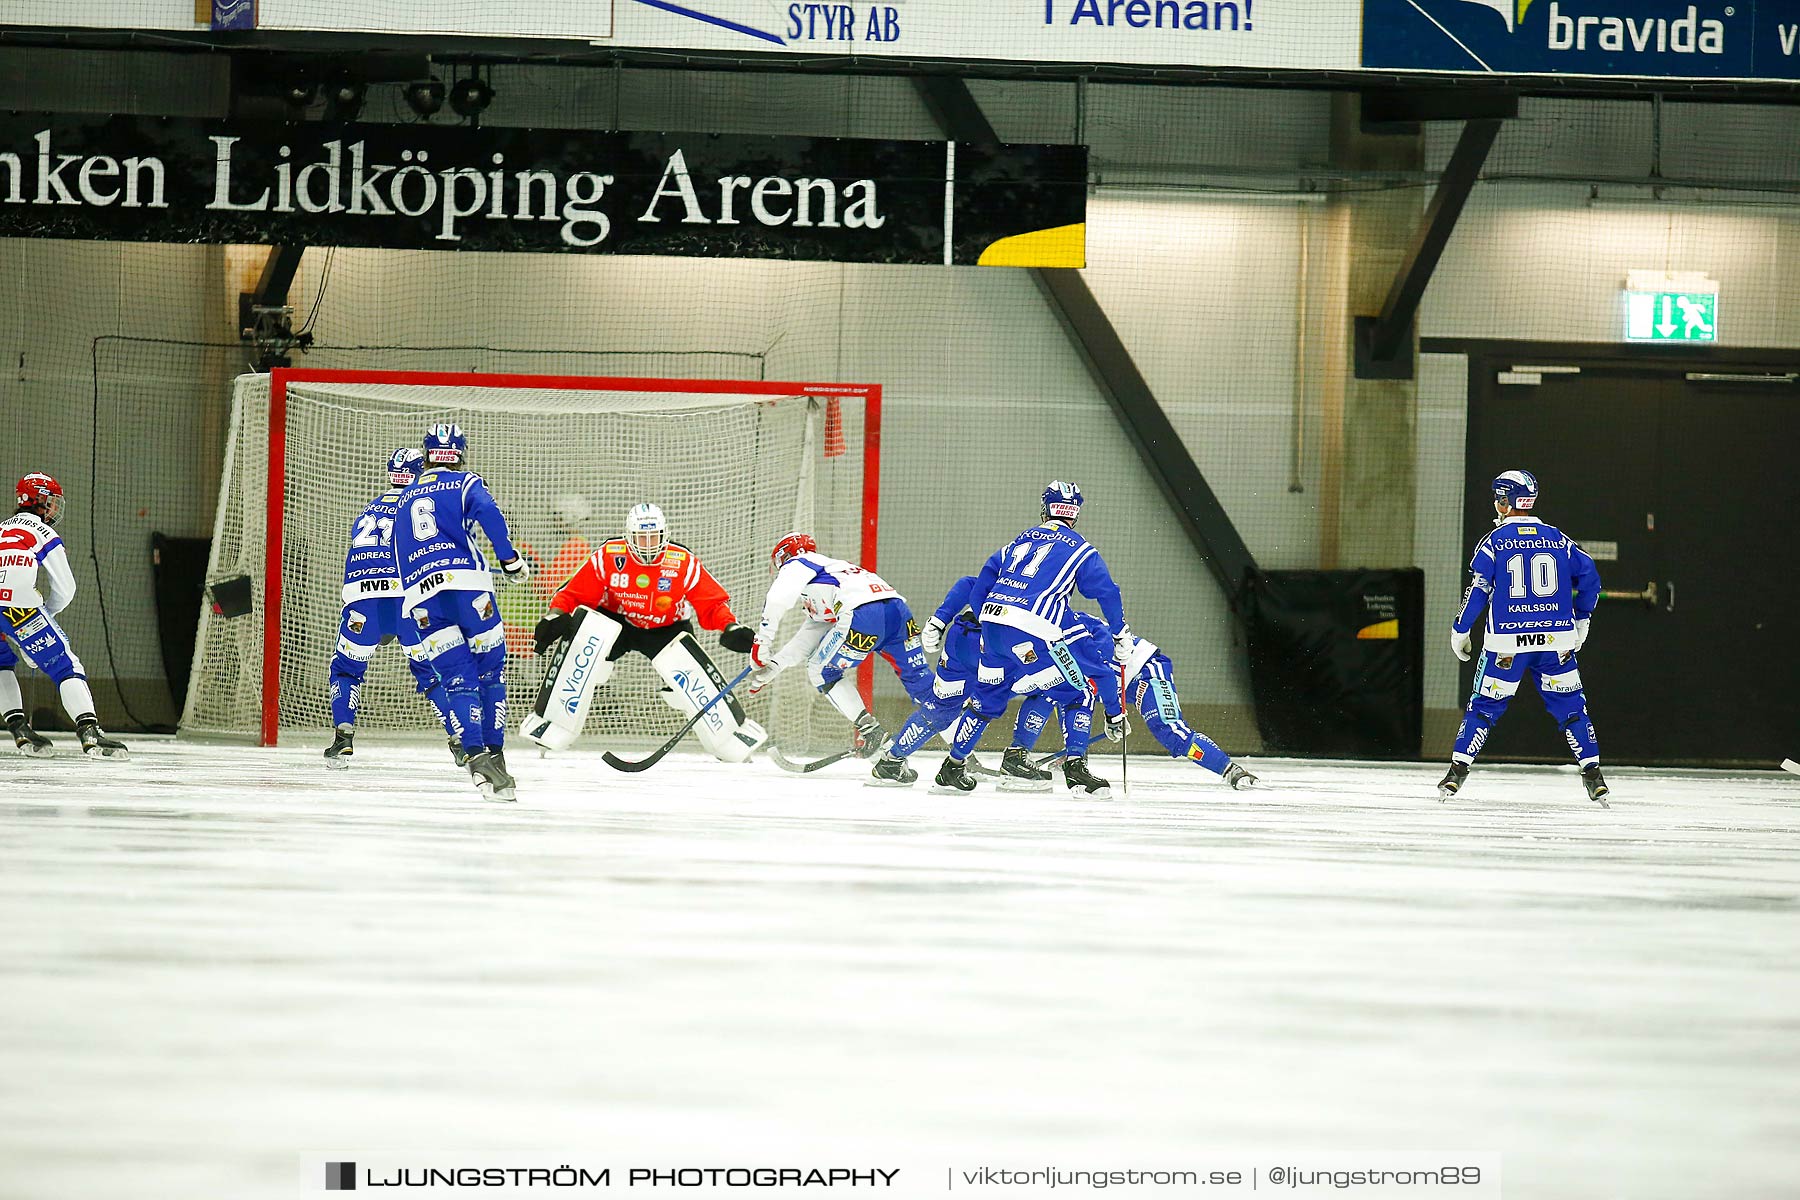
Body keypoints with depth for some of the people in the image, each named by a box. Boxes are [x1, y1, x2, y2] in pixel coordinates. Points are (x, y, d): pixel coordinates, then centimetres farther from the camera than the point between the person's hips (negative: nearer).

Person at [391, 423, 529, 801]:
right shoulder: (465, 483, 12)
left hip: (420, 597, 3)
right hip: (466, 583, -3)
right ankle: (494, 753, 5)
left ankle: (475, 754, -21)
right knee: (490, 669, 9)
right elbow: (488, 513, -9)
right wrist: (509, 558, -6)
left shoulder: (405, 499, 27)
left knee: (458, 680, -1)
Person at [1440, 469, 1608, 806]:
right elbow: (1589, 577, 7)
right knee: (1570, 707, 9)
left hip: (1507, 644, -2)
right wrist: (1582, 620, 20)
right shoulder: (1558, 539, 7)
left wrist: (1460, 630, 3)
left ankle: (1457, 771, 6)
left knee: (1484, 706, 10)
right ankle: (1594, 777, 3)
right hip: (1556, 640, 2)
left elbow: (1478, 589, -6)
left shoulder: (1495, 541, -2)